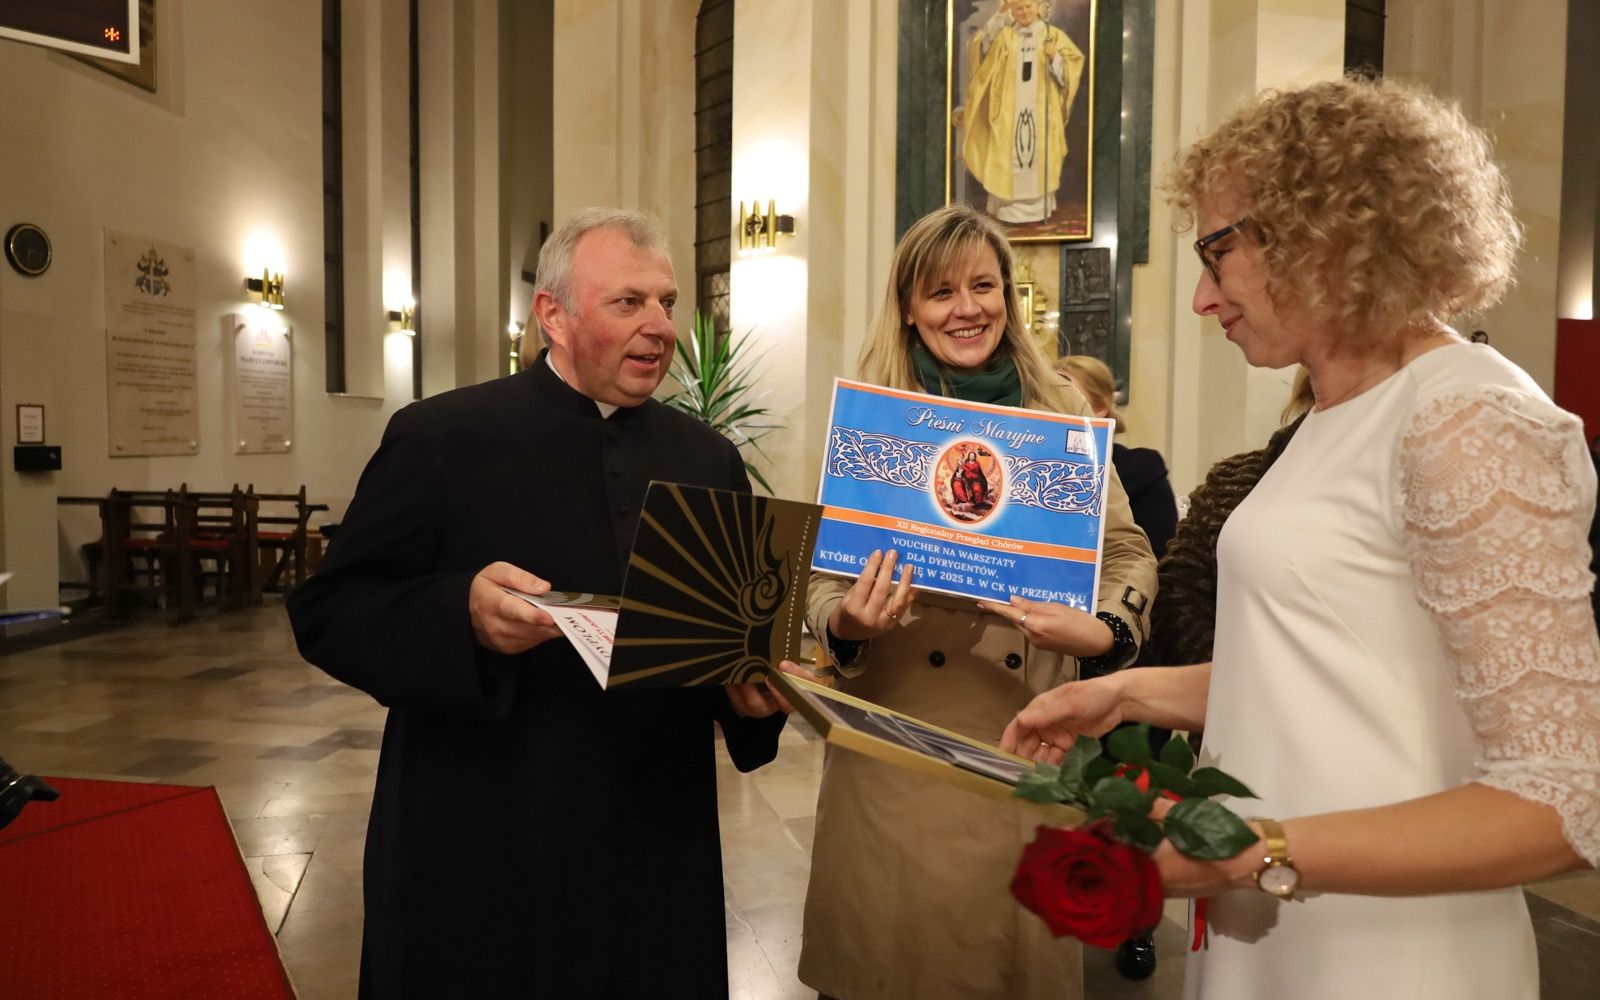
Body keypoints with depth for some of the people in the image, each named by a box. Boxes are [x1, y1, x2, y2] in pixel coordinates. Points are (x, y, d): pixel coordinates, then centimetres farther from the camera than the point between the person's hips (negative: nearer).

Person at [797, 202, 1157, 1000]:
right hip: (893, 750, -1)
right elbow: (823, 575, -1)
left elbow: (1127, 549, 6)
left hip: (1025, 746, 1)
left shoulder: (1060, 415, 2)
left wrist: (1106, 629, -14)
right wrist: (844, 623, -22)